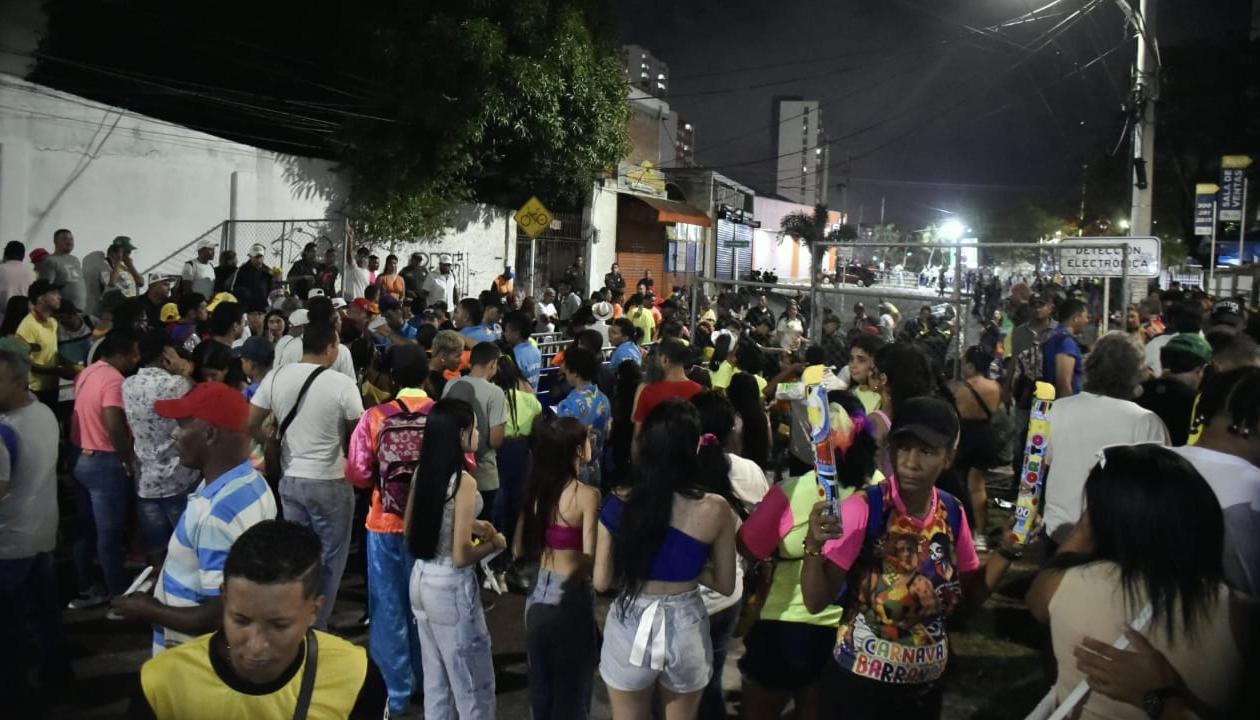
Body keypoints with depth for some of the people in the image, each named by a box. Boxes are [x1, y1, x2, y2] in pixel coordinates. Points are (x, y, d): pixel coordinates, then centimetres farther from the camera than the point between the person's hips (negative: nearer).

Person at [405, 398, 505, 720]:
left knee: (436, 680, 20)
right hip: (451, 587, -8)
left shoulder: (422, 472, 2)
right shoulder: (463, 481, -21)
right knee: (474, 687, 8)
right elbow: (461, 556, -22)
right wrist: (495, 543, -4)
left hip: (422, 579, 8)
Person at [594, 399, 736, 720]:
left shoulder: (618, 506, -15)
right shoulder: (715, 510, -15)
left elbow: (601, 582, -6)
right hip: (686, 628, 0)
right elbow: (725, 584, -4)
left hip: (631, 628, 0)